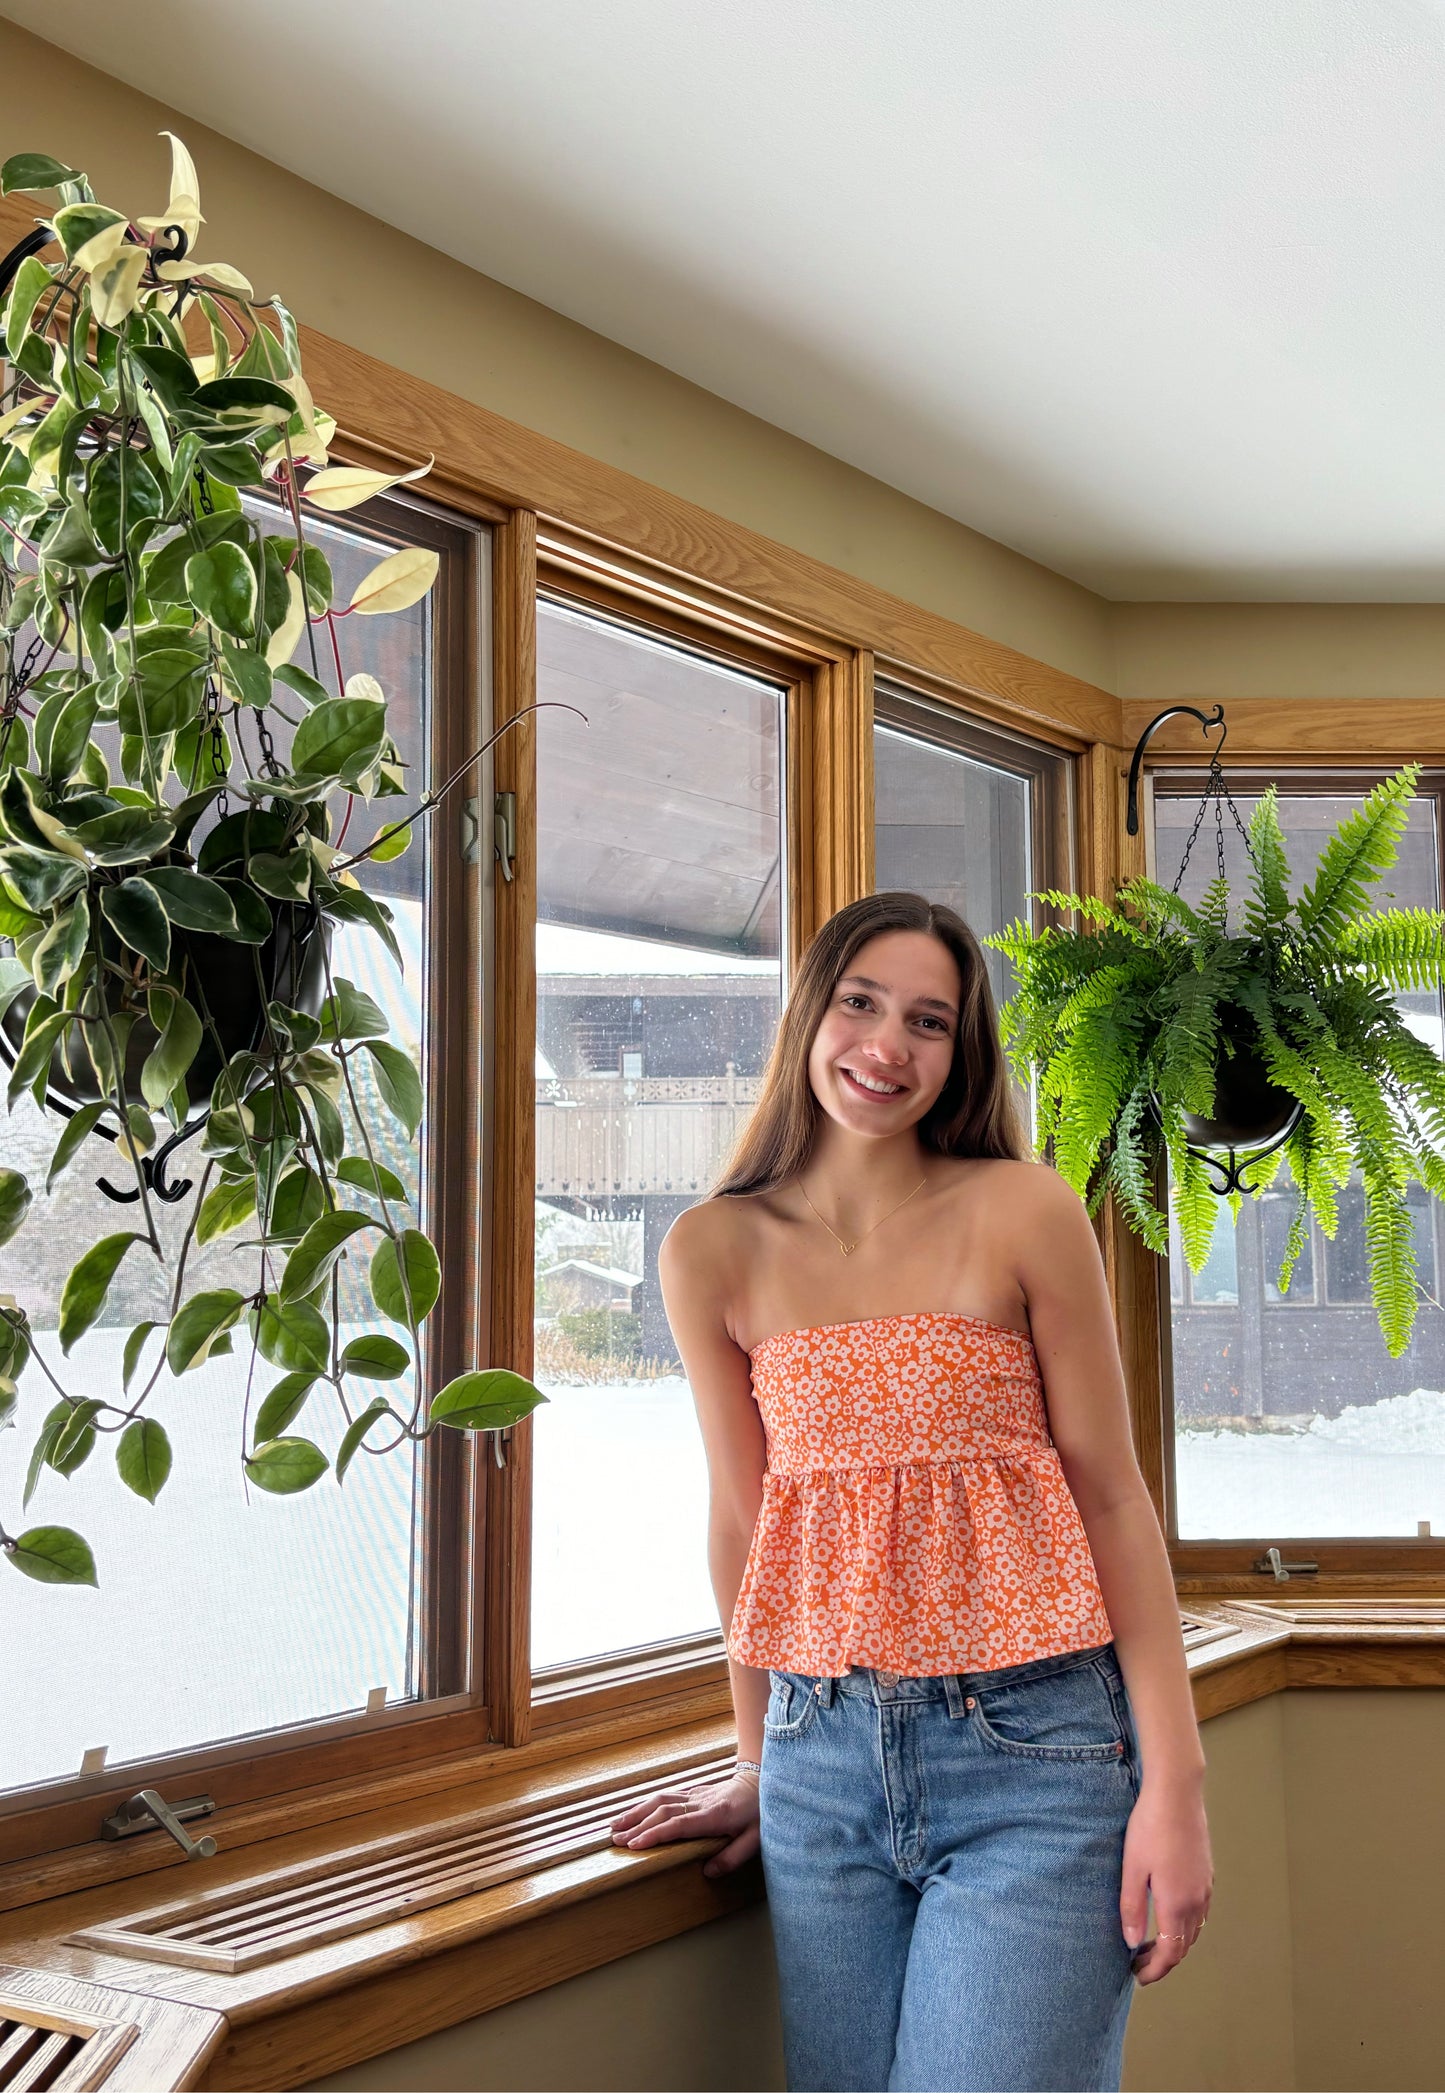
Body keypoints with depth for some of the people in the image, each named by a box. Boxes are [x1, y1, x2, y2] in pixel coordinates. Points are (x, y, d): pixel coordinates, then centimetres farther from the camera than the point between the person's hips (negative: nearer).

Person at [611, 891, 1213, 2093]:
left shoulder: (1023, 1212, -5)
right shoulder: (715, 1252, 2)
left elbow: (1110, 1493, -4)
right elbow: (743, 1516, 10)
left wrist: (1174, 1780, -7)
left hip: (1029, 1751, -2)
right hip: (825, 1757, 3)